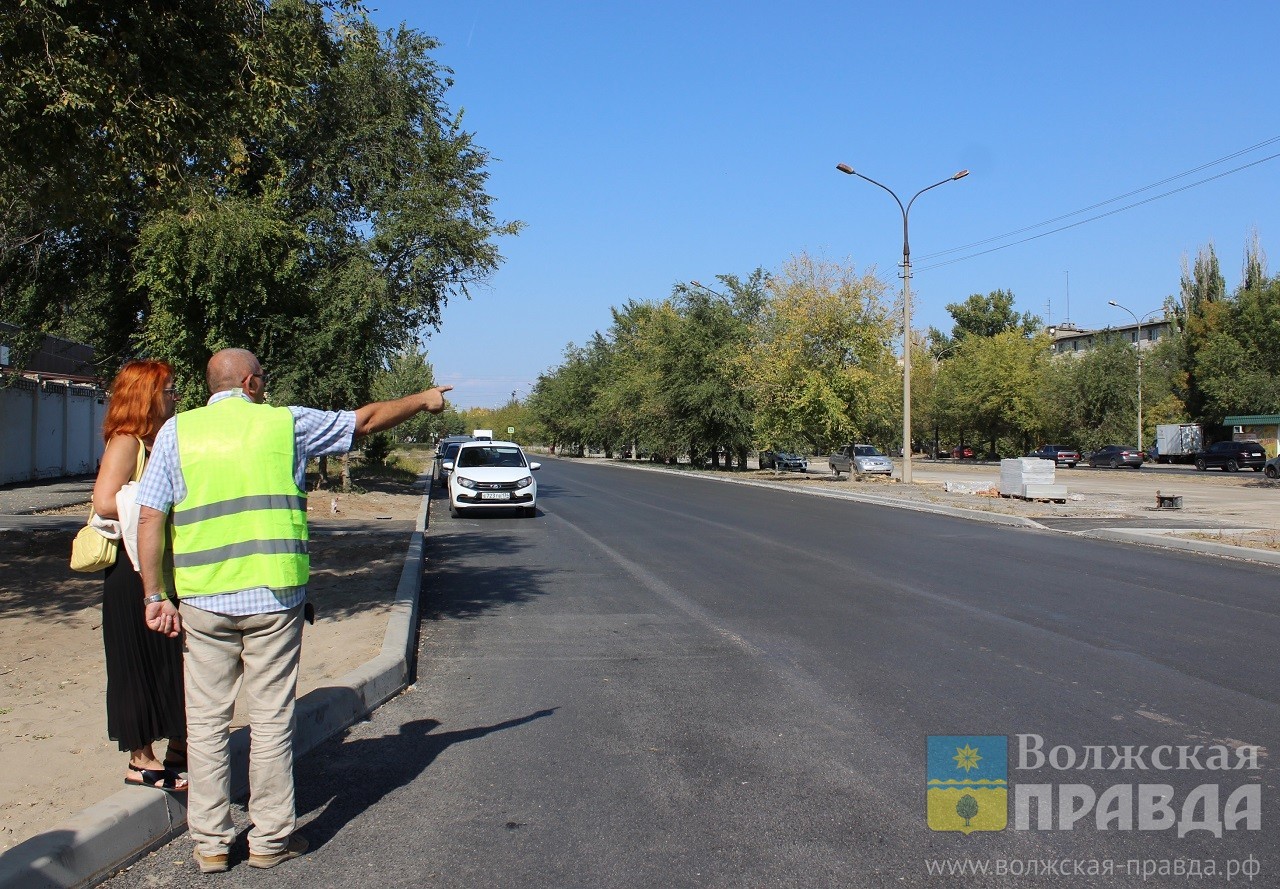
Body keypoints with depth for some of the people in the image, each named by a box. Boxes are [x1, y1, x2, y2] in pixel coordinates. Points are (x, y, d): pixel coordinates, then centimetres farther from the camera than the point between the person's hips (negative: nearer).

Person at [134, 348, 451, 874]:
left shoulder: (177, 431, 5)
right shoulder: (285, 423, 2)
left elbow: (150, 519, -1)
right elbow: (368, 419, 14)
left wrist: (156, 596, 3)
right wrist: (423, 400, 28)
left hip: (203, 601, 2)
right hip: (273, 598, -1)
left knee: (206, 724, 10)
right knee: (271, 721, 7)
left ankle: (210, 844, 18)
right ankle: (271, 839, 17)